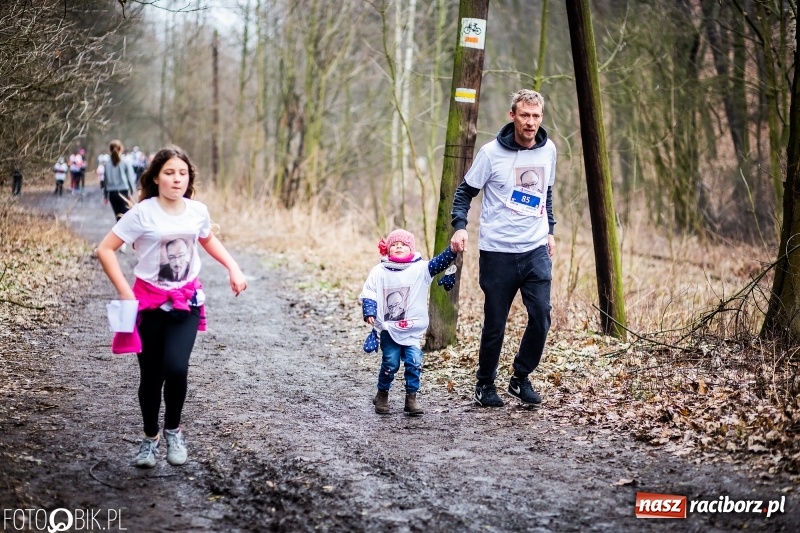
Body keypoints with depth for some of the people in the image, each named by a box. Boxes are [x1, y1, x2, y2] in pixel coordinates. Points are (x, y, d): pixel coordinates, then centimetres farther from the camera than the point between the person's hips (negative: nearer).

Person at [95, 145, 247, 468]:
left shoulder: (197, 211, -3)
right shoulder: (143, 213, -14)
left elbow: (208, 240, 20)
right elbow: (105, 250, -12)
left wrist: (234, 269, 8)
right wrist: (125, 292, -17)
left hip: (186, 301, 2)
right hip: (149, 301, -1)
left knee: (176, 369, -16)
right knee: (151, 375, 5)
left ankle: (173, 430, 10)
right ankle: (150, 438, 29)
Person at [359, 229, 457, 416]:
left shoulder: (420, 269, -2)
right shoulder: (379, 271, 1)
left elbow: (439, 263, -15)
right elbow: (368, 294, 2)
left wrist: (453, 250, -31)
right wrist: (369, 313, -13)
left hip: (413, 329, 0)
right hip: (388, 329, 0)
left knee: (414, 362, -8)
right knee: (390, 363, -1)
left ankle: (411, 397, 8)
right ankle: (382, 394, 21)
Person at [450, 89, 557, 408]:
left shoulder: (548, 150, 6)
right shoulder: (492, 152, -7)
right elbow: (464, 192, 1)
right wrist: (460, 227, -13)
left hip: (536, 250, 4)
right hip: (497, 252, -3)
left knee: (541, 316, -5)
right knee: (495, 324, 3)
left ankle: (521, 379, 15)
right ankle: (485, 385, 22)